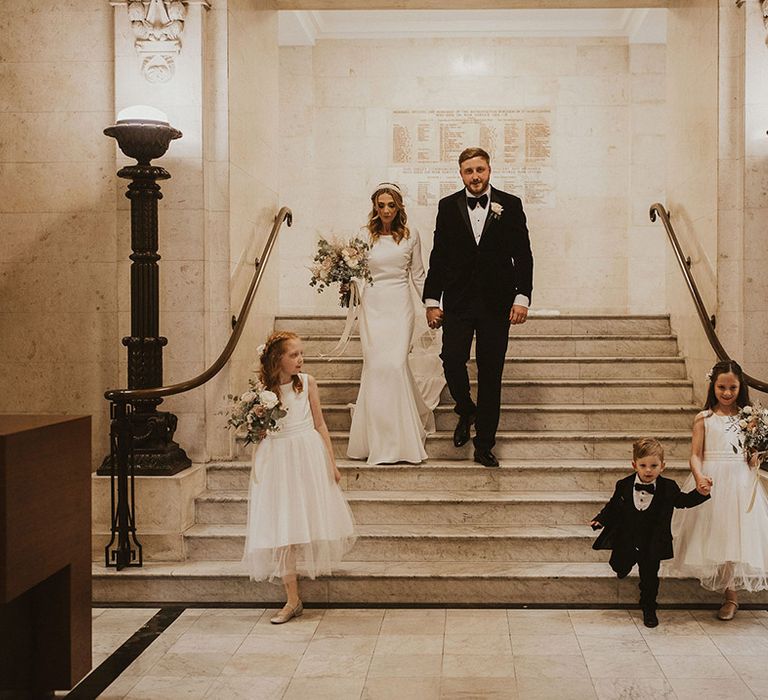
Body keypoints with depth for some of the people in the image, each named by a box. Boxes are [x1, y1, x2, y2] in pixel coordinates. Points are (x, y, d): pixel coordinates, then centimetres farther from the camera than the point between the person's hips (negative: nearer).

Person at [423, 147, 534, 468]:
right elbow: (438, 256, 6)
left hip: (496, 302, -1)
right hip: (457, 301, 1)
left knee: (491, 373, 3)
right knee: (452, 361, -10)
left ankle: (484, 446, 11)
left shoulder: (510, 205, 3)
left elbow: (522, 254, 2)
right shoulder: (448, 206, 6)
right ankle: (466, 411, 22)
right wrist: (431, 300, 2)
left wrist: (522, 297, -7)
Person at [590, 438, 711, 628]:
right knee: (619, 569, 15)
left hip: (652, 546, -1)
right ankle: (624, 565, 52)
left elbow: (684, 501, 3)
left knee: (650, 577, 3)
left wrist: (700, 493, -14)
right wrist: (600, 520, -11)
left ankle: (648, 609, 23)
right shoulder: (623, 486, -9)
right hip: (626, 543, 1)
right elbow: (613, 507, 3)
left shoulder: (668, 488, -10)